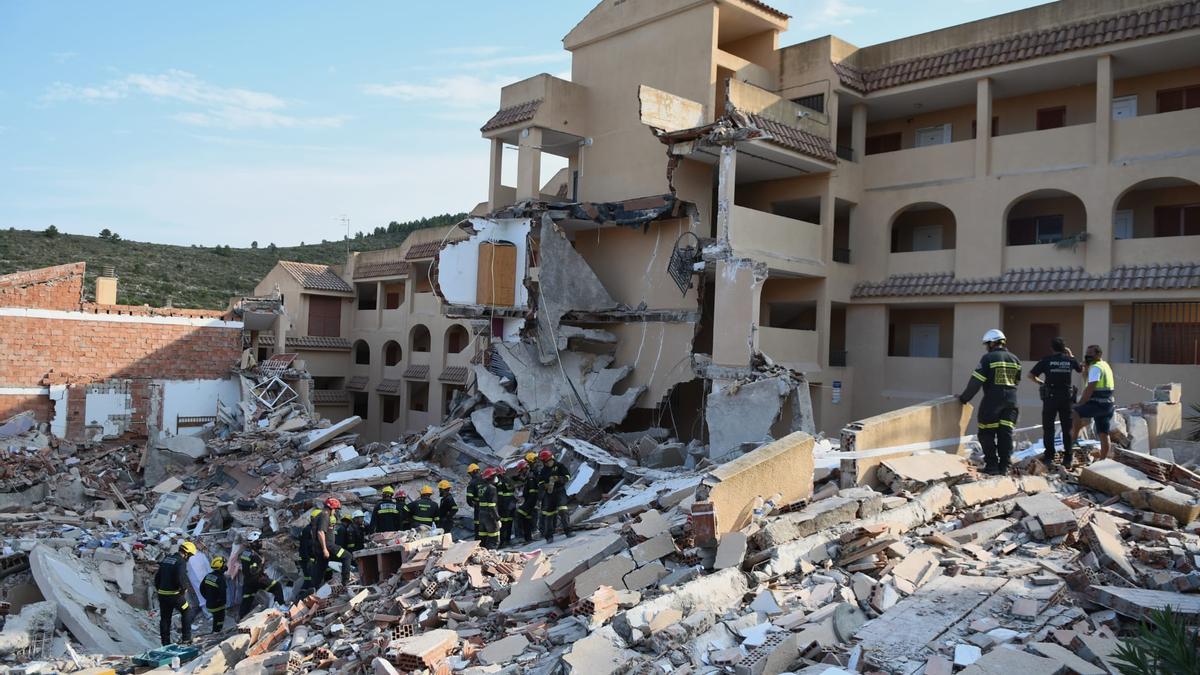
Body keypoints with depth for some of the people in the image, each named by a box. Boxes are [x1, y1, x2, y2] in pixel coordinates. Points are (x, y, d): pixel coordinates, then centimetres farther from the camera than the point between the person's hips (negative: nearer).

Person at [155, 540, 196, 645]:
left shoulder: (166, 558, 12)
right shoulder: (181, 562, -13)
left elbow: (157, 576, 16)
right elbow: (181, 578, -25)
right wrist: (185, 587, -7)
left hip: (162, 594, 7)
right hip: (175, 594, -7)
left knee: (165, 618, 14)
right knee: (187, 611, 12)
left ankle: (166, 643, 19)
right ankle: (186, 637, 9)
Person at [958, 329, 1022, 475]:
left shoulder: (988, 358, -8)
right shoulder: (1014, 359, 11)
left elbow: (976, 381, -10)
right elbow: (1016, 381, 13)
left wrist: (964, 398, -3)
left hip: (992, 399, -6)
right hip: (1011, 401, 6)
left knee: (987, 434, 4)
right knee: (1006, 433, 8)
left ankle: (992, 465, 2)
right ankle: (1004, 466, 9)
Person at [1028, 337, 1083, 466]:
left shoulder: (1046, 360, -6)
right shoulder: (1070, 360, 0)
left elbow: (1031, 375, -6)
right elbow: (1081, 370, 22)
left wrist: (1040, 382, 12)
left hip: (1050, 397, -2)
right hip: (1067, 397, 2)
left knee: (1048, 428, 3)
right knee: (1067, 428, 10)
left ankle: (1049, 457, -1)